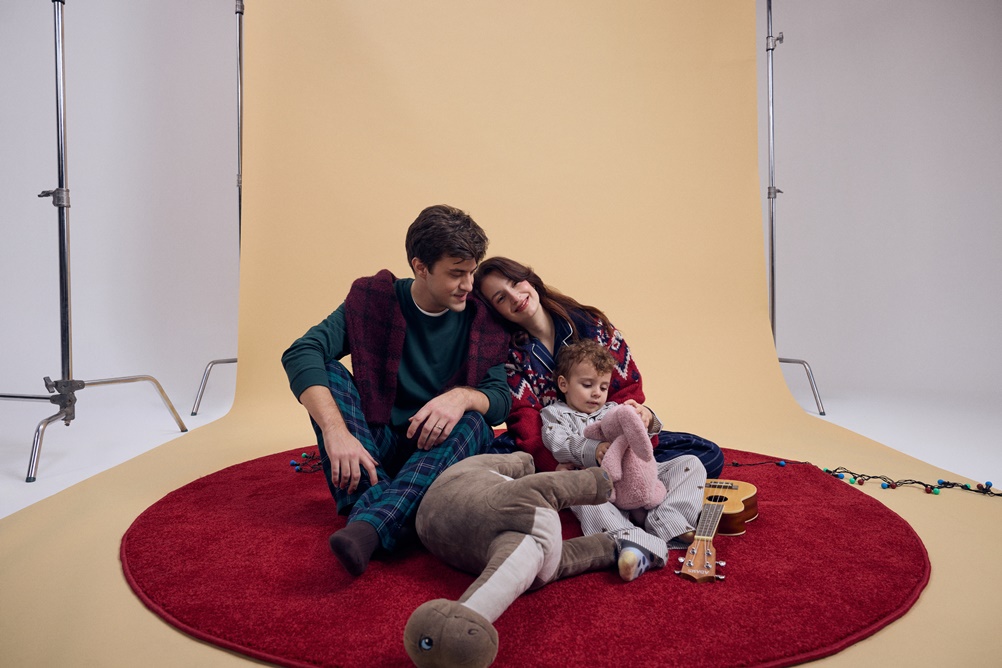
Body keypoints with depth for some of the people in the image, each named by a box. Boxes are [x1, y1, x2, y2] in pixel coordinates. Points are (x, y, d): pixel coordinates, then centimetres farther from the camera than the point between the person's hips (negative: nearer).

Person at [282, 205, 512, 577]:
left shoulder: (481, 320, -1)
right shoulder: (374, 301, -6)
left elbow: (502, 399, -5)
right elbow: (300, 354, -20)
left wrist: (463, 396, -30)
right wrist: (335, 431, -36)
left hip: (438, 450, 0)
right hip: (372, 446, 0)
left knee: (474, 423, -31)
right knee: (326, 371, -21)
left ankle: (370, 526, -48)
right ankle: (373, 502, -38)